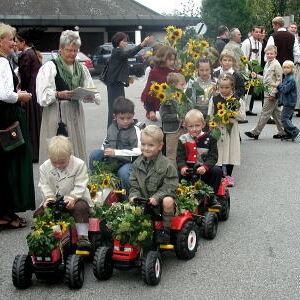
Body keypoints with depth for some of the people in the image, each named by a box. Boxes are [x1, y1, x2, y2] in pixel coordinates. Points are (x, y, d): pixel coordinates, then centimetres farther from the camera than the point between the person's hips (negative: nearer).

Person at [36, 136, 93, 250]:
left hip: (76, 198, -3)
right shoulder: (45, 167, -3)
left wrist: (72, 198, -29)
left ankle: (83, 237, -27)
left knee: (81, 207, -34)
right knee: (38, 214, -15)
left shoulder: (79, 164, -12)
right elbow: (44, 186, -1)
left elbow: (80, 186, -14)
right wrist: (49, 197, -20)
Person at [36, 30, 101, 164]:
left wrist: (90, 96, -9)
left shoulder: (81, 68, 14)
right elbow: (43, 94, -11)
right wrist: (59, 94, -27)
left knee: (77, 148, 7)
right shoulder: (50, 67, -3)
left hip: (75, 112, 5)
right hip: (56, 113, -5)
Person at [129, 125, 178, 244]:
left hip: (161, 199, -4)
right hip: (143, 200, 4)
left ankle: (166, 229, -13)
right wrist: (134, 196, -13)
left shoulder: (167, 165, -12)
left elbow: (170, 187, -14)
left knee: (168, 202, -34)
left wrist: (157, 197, -27)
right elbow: (134, 185, 7)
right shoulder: (137, 164, 4)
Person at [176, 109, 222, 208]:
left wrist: (205, 167, -26)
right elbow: (180, 157, -2)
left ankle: (211, 198, -11)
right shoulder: (183, 140, 6)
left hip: (204, 171, 0)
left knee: (217, 171, -27)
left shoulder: (209, 139, 2)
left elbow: (213, 157, -6)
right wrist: (183, 167, -24)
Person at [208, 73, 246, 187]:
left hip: (231, 130, 0)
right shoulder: (214, 99, 2)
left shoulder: (238, 100, -1)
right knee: (218, 151, 1)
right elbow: (209, 116, 4)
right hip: (218, 129, 0)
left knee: (231, 151, 5)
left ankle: (228, 175, 19)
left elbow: (243, 116, -2)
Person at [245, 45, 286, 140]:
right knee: (275, 112, 13)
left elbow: (279, 80, -14)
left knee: (265, 112, -4)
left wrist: (273, 93, -17)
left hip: (272, 93, -9)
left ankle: (255, 132, -2)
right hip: (267, 92, 9)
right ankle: (282, 131, 20)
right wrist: (257, 76, 10)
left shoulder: (276, 65, -12)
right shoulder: (267, 64, 14)